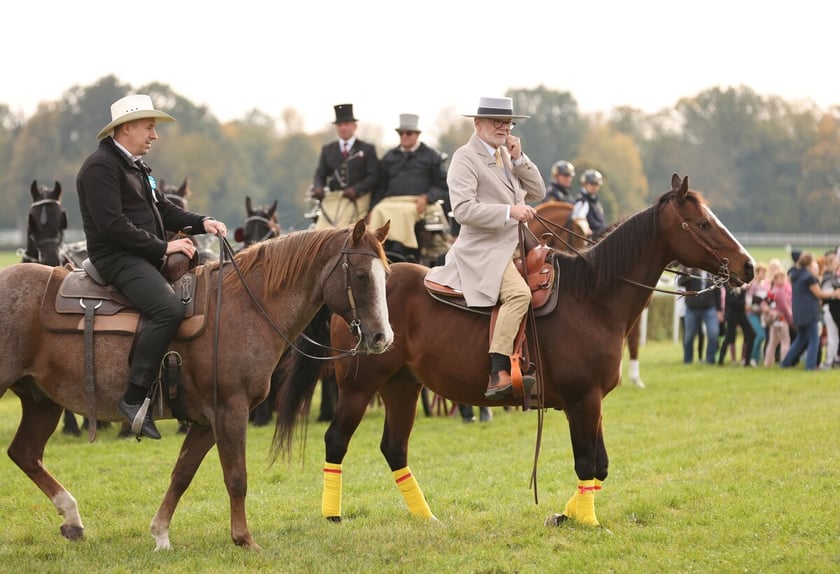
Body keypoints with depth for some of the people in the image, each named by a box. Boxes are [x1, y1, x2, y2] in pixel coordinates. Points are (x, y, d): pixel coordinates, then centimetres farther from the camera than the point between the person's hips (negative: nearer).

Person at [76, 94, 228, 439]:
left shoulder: (136, 166, 21)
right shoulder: (101, 166, -11)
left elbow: (163, 211, 23)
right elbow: (113, 225, -20)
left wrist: (201, 223, 5)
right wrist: (163, 246, -19)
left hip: (148, 257, 11)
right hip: (117, 258, -11)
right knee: (169, 308, -31)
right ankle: (135, 398, -31)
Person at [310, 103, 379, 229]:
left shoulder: (367, 149, 9)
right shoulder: (328, 149, 20)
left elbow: (373, 176, 0)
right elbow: (320, 174, 15)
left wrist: (356, 189, -16)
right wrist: (318, 188, -8)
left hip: (357, 200, -3)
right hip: (332, 199, 3)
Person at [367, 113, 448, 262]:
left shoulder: (431, 156, 15)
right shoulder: (389, 157, 26)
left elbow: (442, 186, 9)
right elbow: (380, 187, 23)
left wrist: (426, 197, -11)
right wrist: (371, 211, 7)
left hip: (418, 203, -3)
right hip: (392, 201, 3)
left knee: (404, 211, -37)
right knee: (379, 211, -31)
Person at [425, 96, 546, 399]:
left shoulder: (506, 155, 17)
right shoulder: (465, 157, -8)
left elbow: (537, 193, 14)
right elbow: (463, 209, -19)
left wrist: (519, 158, 1)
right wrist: (509, 211, -26)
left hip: (512, 246, 9)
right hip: (482, 249, -9)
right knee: (519, 293, -31)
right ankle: (498, 376, -37)